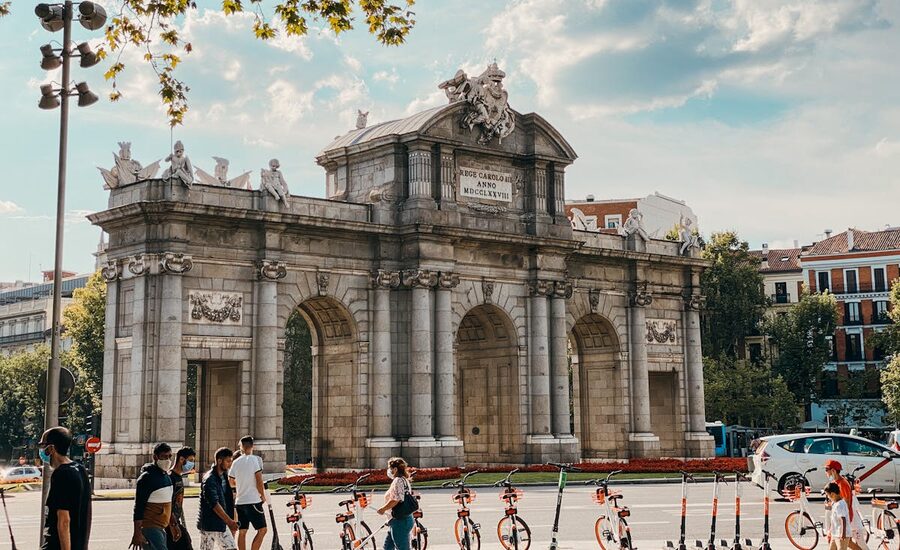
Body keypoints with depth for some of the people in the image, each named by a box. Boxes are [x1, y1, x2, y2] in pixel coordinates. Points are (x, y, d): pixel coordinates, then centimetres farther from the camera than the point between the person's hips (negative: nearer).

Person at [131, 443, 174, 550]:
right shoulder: (147, 478, -13)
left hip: (161, 528, 9)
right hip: (149, 528, -9)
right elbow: (138, 508, -17)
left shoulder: (167, 477, 13)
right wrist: (137, 534, -21)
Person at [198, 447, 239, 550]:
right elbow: (214, 504, -24)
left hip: (222, 524, 8)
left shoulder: (224, 476, 9)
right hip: (209, 525, -8)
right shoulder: (209, 479, -17)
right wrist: (229, 521, -27)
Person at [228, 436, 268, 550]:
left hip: (239, 501, 6)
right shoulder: (255, 459, -8)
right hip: (253, 501, -6)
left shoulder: (236, 462, 8)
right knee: (262, 529, -1)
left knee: (242, 531, 9)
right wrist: (263, 495, 0)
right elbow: (259, 480, -13)